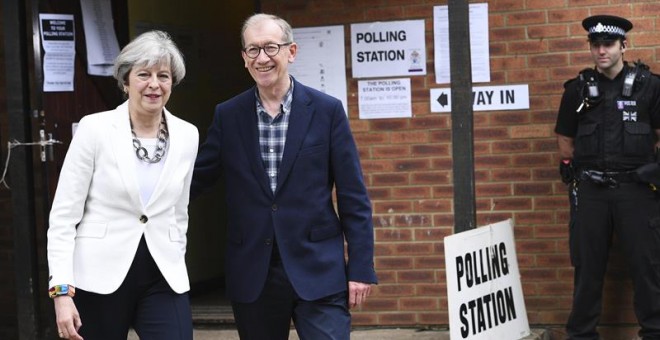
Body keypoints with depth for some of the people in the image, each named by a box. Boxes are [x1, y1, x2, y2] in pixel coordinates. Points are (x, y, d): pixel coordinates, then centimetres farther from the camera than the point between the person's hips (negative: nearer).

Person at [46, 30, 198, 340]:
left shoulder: (187, 135, 5)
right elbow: (64, 214, -6)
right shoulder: (95, 129, -5)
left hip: (162, 279, 2)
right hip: (100, 278, -2)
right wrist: (61, 290, -12)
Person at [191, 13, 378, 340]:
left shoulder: (326, 110, -1)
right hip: (252, 274, 2)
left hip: (317, 270, -2)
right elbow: (196, 179, 9)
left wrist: (361, 268, -5)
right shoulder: (228, 116, 5)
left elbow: (353, 197, -1)